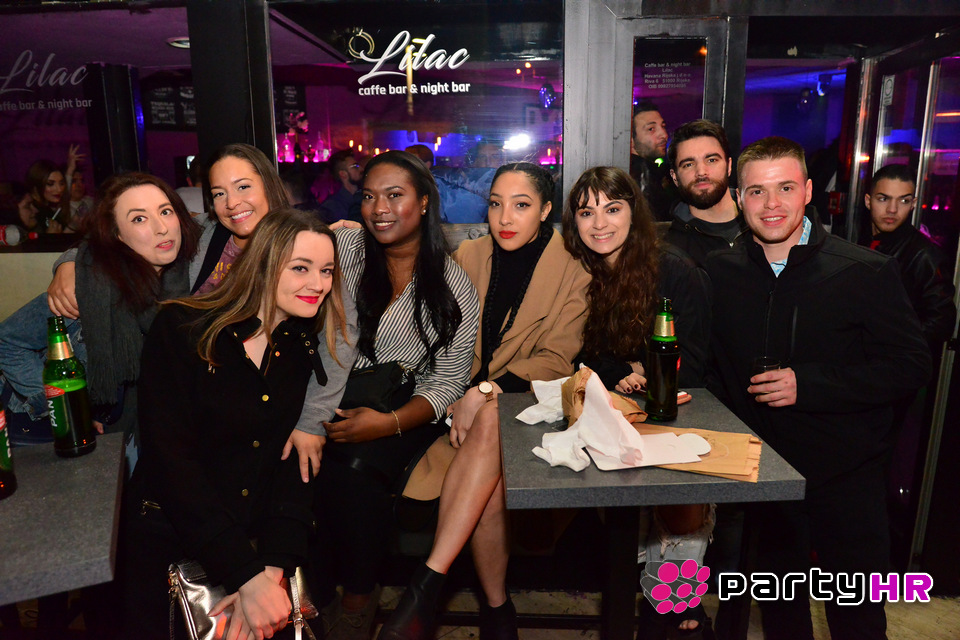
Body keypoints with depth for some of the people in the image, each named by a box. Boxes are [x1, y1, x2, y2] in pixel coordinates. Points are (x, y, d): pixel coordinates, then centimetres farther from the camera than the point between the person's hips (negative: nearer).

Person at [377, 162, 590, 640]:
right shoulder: (469, 256, 8)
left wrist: (486, 394, -19)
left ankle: (427, 582, -30)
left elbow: (556, 360, -7)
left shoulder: (572, 270, -1)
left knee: (491, 422, -36)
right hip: (469, 404, 3)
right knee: (490, 481, -29)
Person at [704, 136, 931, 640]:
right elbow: (710, 367, 7)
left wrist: (807, 384, -21)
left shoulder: (867, 271, -10)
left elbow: (911, 365, -10)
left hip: (845, 479, -2)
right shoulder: (720, 272, -1)